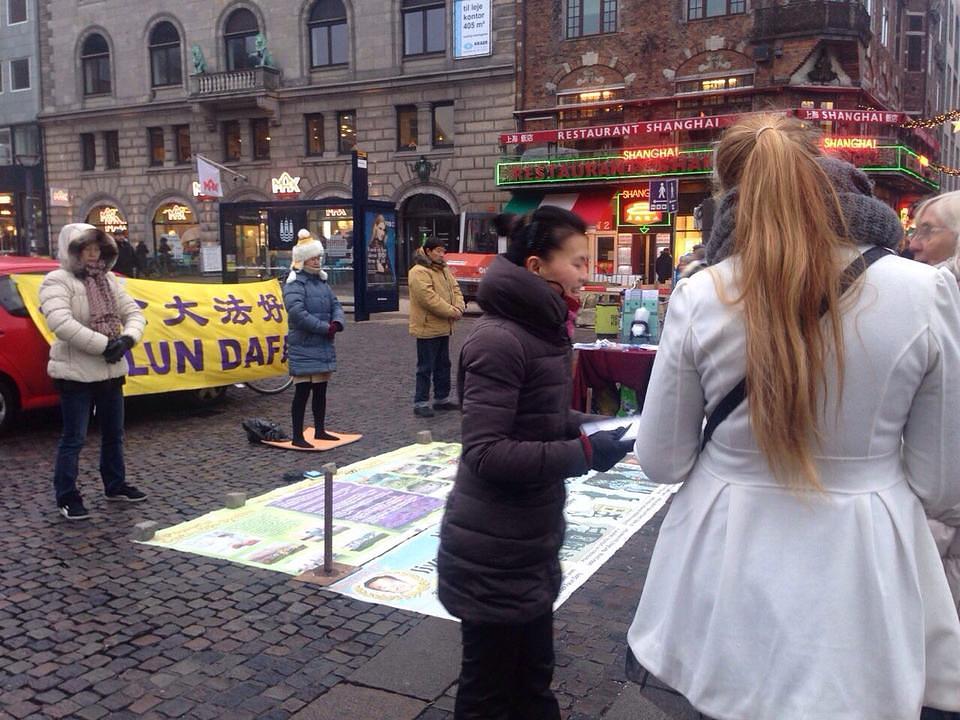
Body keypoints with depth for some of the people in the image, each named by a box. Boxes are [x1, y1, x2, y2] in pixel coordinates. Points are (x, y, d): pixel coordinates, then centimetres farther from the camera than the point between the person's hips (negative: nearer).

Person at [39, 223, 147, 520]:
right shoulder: (57, 281, -10)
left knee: (113, 433, 17)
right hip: (76, 373, -7)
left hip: (111, 370, 7)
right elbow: (61, 323, -25)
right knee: (74, 438, -1)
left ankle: (115, 485, 32)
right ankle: (67, 497, 10)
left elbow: (133, 312, 7)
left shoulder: (109, 280, 11)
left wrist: (127, 339, -14)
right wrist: (104, 345, -25)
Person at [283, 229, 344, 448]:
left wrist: (337, 323, -11)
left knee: (320, 390, 14)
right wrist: (325, 327, -20)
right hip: (304, 349, -8)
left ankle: (320, 430, 26)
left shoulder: (322, 281, 14)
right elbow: (297, 313, -23)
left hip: (324, 346, 8)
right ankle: (298, 436, 2)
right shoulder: (294, 284, -11)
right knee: (302, 391, -4)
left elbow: (335, 305, 12)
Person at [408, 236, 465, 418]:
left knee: (443, 365, 16)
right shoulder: (419, 272, -16)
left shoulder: (444, 270, 14)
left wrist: (459, 308, -7)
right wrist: (450, 311, -20)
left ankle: (442, 398, 27)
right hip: (427, 328, -9)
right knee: (426, 367, -4)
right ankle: (420, 403, 3)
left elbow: (455, 289, 12)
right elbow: (428, 298, -24)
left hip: (443, 327, 9)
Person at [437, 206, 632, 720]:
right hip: (493, 557, -9)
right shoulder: (499, 341, -23)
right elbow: (485, 454, -26)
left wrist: (592, 428, -2)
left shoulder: (543, 330, 7)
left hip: (532, 546, 9)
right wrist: (583, 454, -25)